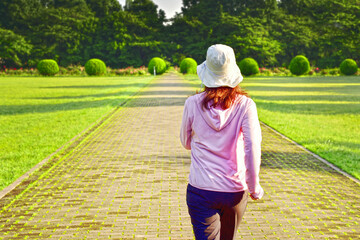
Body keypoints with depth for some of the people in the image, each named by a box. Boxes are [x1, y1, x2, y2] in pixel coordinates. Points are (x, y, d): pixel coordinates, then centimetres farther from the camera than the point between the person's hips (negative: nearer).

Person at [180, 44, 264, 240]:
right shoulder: (245, 105, -8)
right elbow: (252, 147, -14)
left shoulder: (193, 104, -5)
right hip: (235, 191, 2)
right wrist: (254, 187, -3)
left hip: (201, 190, -2)